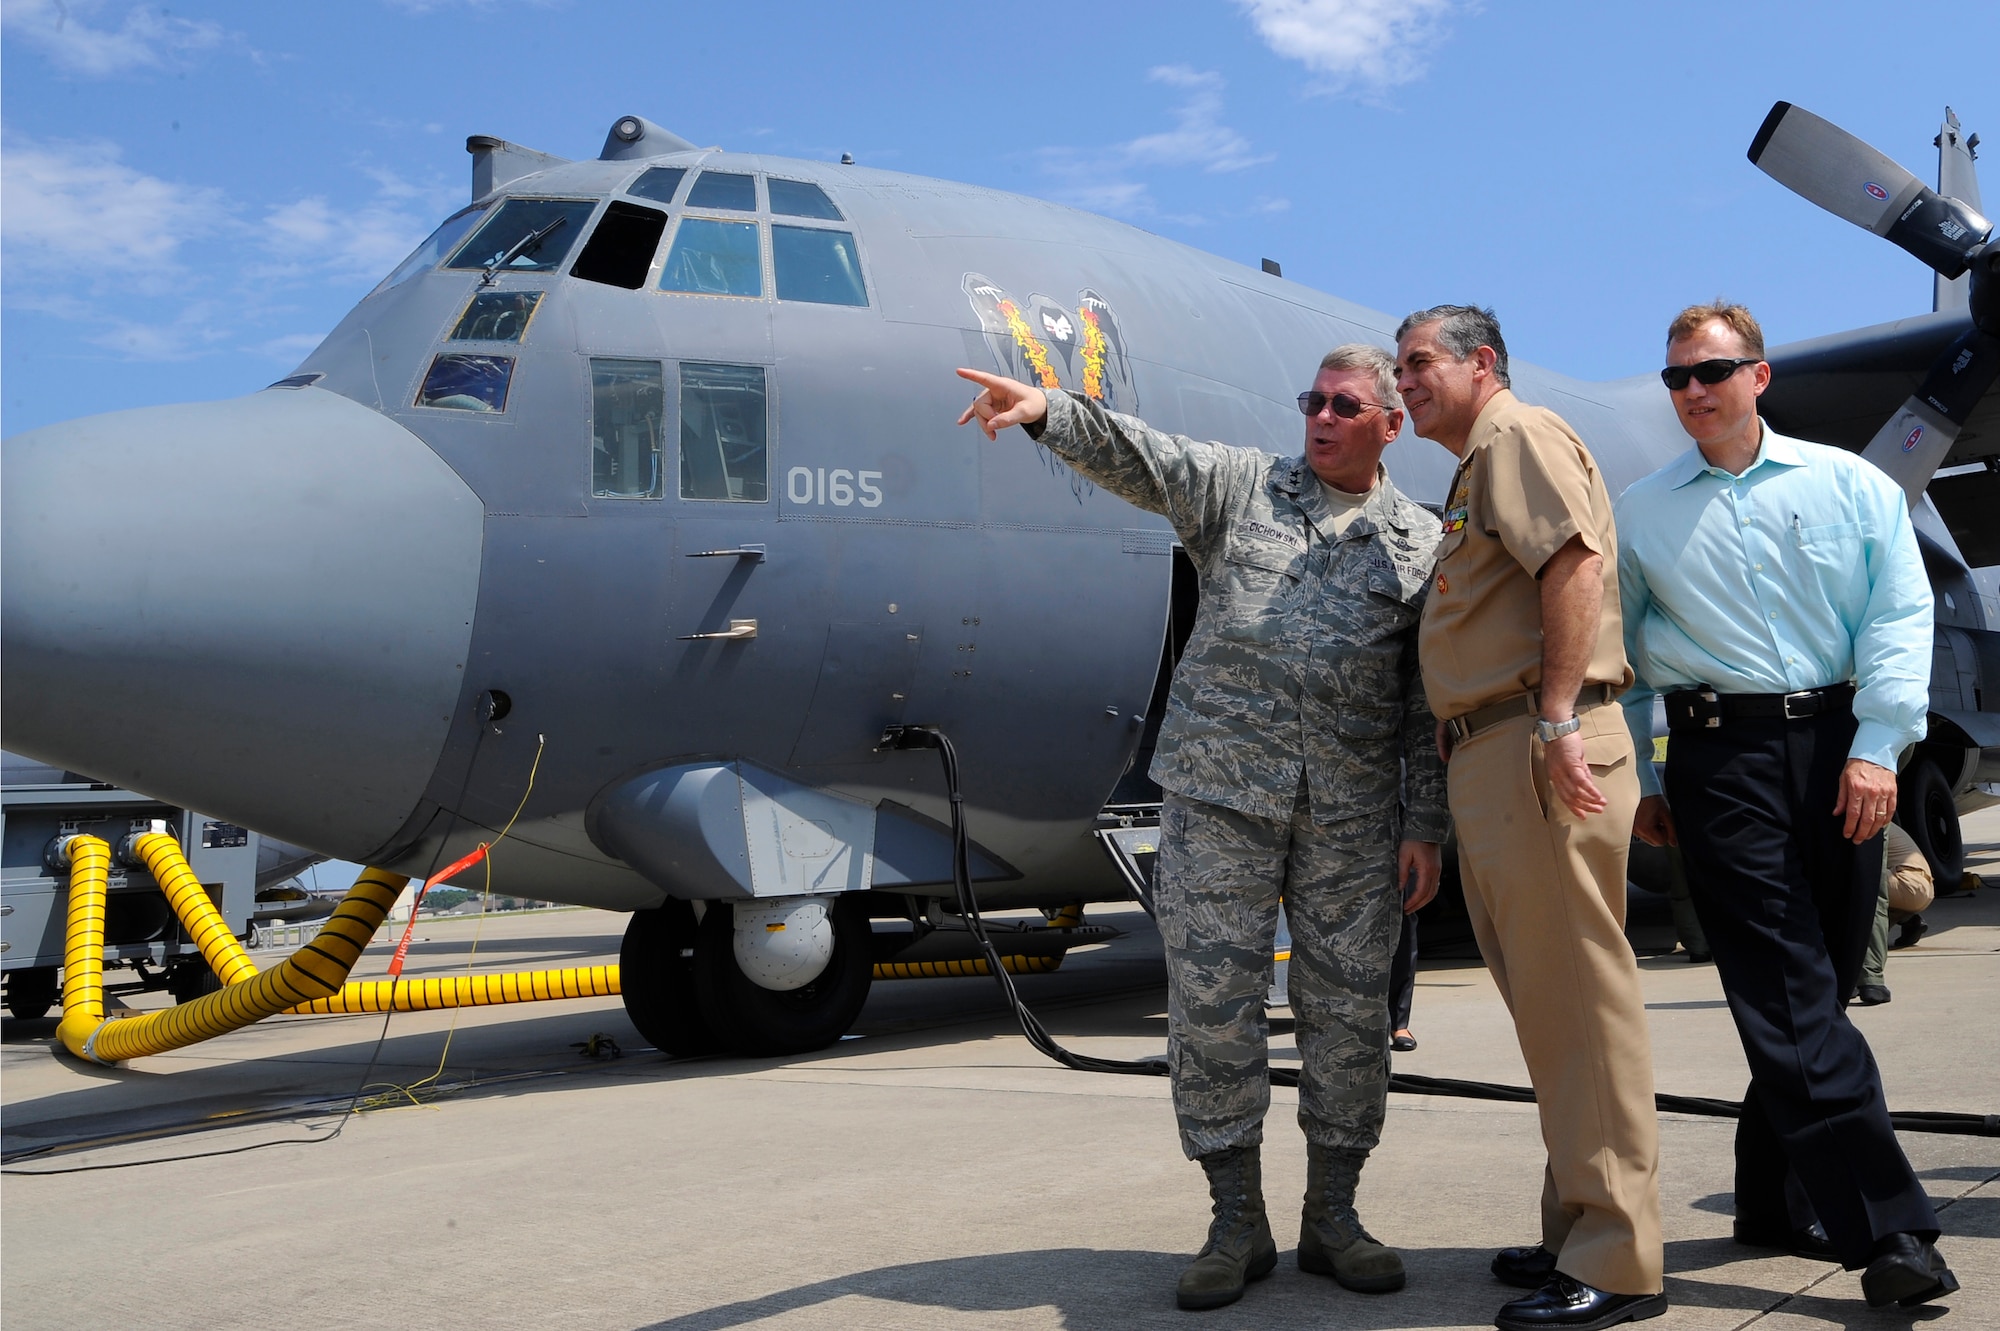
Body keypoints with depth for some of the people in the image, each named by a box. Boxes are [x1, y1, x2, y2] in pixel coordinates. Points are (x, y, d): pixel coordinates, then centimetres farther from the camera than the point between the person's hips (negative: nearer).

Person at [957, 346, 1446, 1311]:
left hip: (1353, 814, 1)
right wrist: (1049, 411, -25)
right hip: (1220, 792, -1)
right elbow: (1139, 460, -7)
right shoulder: (1240, 486, 9)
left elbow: (1431, 703, 8)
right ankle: (1236, 1224, 12)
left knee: (1349, 1009, 5)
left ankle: (1332, 1216, 21)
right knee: (1211, 1001, -1)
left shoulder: (1422, 542, 10)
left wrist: (1425, 825, 3)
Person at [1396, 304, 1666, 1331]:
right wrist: (1463, 751, 20)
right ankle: (1579, 1232, 23)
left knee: (1576, 995, -8)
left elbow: (1576, 560, -19)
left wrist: (1558, 720, -25)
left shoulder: (1517, 433, -4)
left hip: (1536, 750, -11)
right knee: (1544, 1002, 13)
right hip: (1487, 759, 11)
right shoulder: (1475, 468, 27)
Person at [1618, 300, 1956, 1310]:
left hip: (1838, 751, 1)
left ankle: (1779, 1199, 20)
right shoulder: (1640, 515, 11)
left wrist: (1876, 748, -10)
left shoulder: (1850, 486, 9)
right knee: (1791, 995, -10)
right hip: (1721, 756, -1)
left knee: (1816, 987, 6)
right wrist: (1635, 785, 12)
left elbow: (1900, 615, 1)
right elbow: (1616, 657, 15)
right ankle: (1887, 1228, -11)